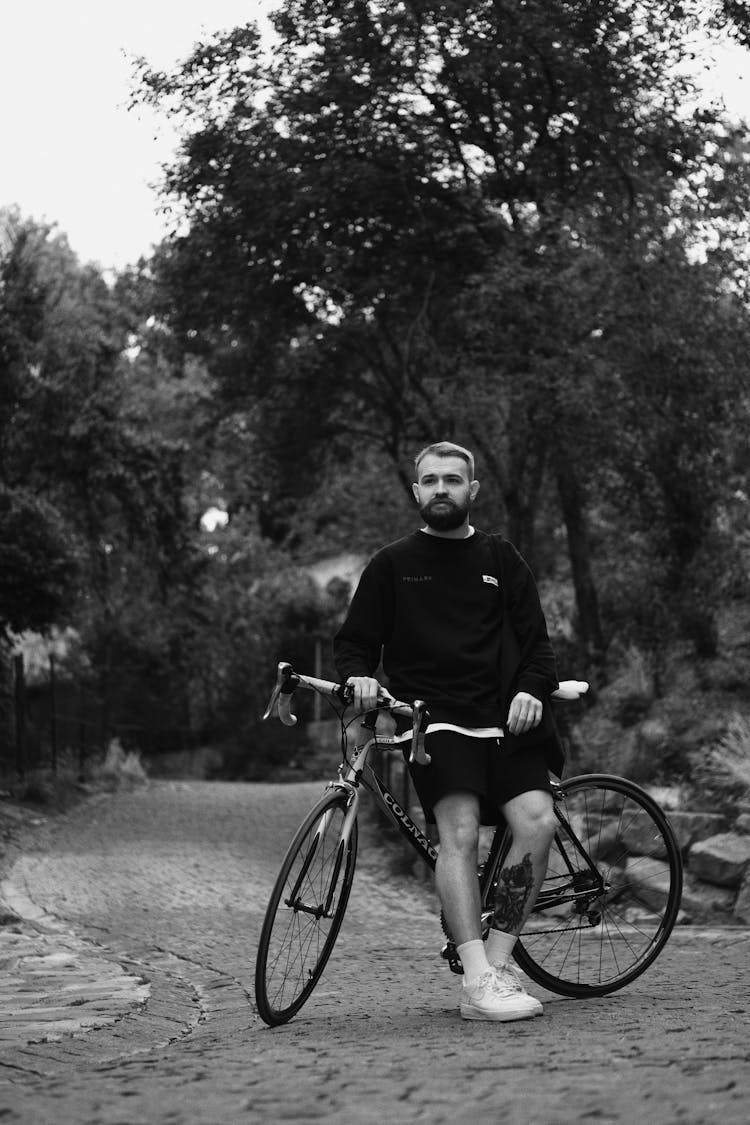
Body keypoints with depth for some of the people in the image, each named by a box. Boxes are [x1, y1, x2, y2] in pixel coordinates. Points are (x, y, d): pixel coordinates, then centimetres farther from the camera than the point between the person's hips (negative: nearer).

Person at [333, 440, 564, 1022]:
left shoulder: (501, 559, 16)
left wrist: (532, 690, -5)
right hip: (435, 719, -2)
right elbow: (354, 642, 14)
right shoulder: (392, 565, 12)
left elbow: (537, 642, 14)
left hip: (505, 717, 2)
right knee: (460, 828, -23)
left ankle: (497, 962, -10)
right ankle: (479, 981, -28)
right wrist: (360, 676, -9)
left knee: (537, 821, -19)